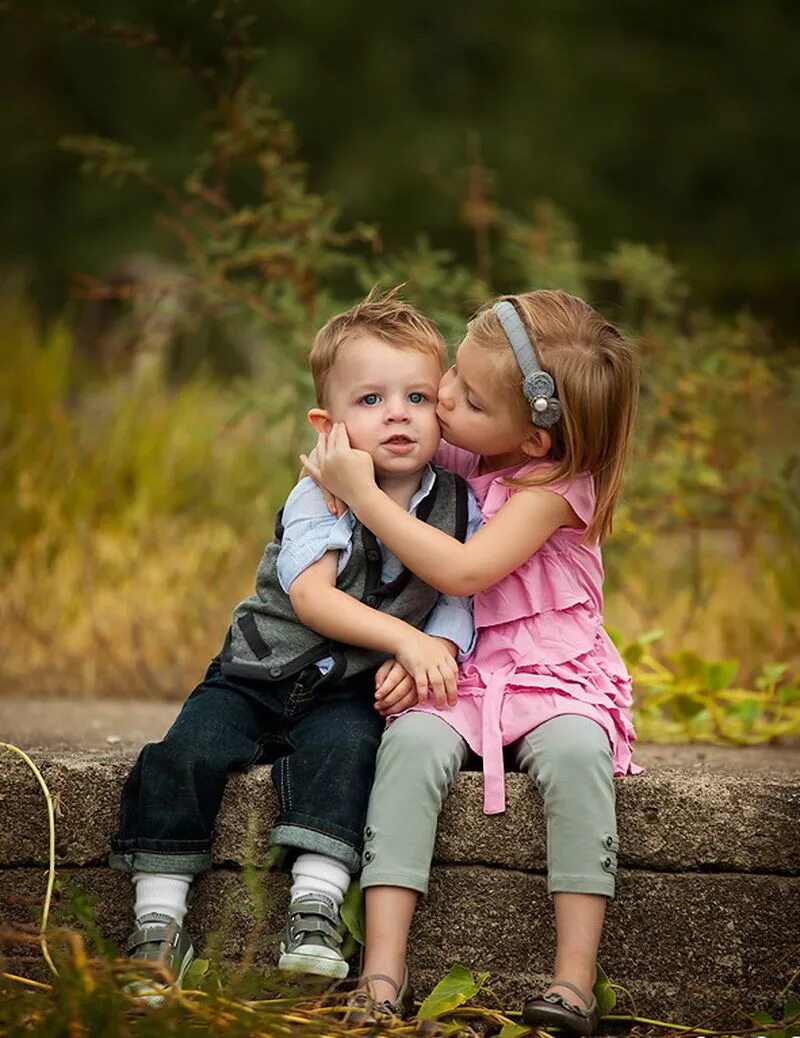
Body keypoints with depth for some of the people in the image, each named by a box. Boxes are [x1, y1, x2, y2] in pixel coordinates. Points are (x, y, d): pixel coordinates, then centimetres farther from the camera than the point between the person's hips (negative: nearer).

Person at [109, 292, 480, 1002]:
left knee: (343, 746, -32)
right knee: (188, 752, -20)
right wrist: (407, 640, -30)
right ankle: (158, 921, -11)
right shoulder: (320, 495, -9)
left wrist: (425, 659, -24)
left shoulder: (458, 505, -1)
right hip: (260, 672, 0)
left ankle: (315, 907, -30)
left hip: (351, 691, 0)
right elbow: (311, 598, -21)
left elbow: (460, 604, -3)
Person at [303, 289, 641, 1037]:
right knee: (412, 740, -29)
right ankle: (381, 976, -36)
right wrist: (342, 447, 1)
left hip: (552, 673, -4)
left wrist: (362, 492, -21)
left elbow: (463, 571, -25)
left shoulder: (555, 483, -13)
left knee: (575, 750, -36)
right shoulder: (447, 453, 4)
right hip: (456, 671, 4)